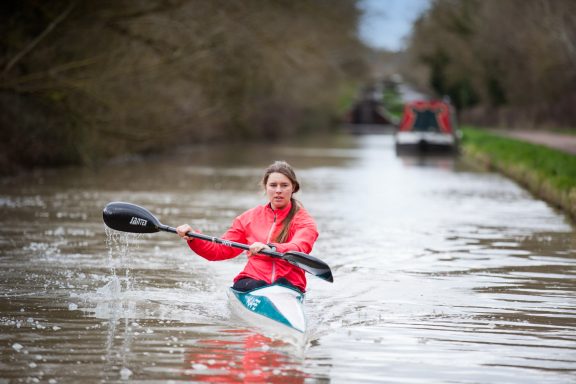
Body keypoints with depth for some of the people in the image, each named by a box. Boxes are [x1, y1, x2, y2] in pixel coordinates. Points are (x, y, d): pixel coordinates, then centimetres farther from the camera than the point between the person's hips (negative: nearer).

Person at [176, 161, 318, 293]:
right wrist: (193, 238, -4)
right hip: (252, 280, 2)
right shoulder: (251, 217, 17)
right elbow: (221, 250, 14)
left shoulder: (303, 220, 6)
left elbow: (298, 250, -17)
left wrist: (270, 249, -37)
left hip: (290, 284, -2)